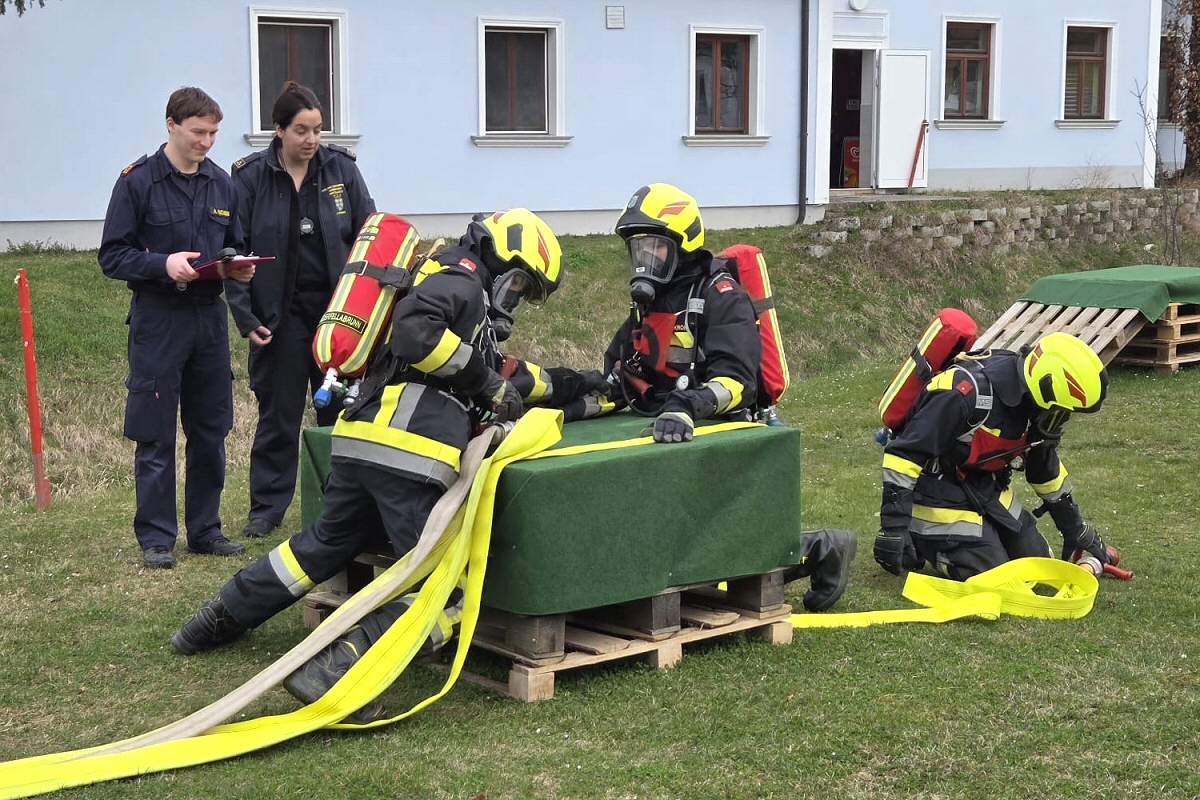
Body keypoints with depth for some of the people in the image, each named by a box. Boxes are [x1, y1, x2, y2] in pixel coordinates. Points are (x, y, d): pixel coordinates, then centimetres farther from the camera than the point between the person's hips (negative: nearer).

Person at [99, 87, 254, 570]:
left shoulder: (221, 183, 11)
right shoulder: (138, 181, -5)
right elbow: (112, 257, -6)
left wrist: (238, 268, -2)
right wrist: (163, 264, -21)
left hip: (209, 316, 5)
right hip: (157, 318, -5)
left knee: (210, 432, 10)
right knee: (155, 437, -1)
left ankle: (205, 529, 20)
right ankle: (156, 539, 6)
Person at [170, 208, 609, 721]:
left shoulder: (464, 292, 30)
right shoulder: (461, 280, 0)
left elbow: (500, 374, 35)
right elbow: (412, 328, -19)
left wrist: (566, 385, 35)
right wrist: (482, 378, -11)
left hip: (359, 443, 10)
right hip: (407, 453, -10)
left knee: (326, 544, 27)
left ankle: (218, 619, 37)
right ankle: (337, 670, -20)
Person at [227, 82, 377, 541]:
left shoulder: (341, 168, 1)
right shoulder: (250, 177, -4)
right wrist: (245, 317, -11)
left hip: (338, 308, 2)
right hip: (281, 314, -2)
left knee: (343, 409, 9)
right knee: (278, 414, 5)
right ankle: (267, 507, 16)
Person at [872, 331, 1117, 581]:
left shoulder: (1033, 405, -5)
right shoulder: (966, 394, -32)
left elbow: (1045, 468, 14)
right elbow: (904, 454, -30)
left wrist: (1075, 529, 22)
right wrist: (893, 526, -32)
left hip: (986, 491, 8)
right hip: (938, 493, -8)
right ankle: (920, 540, 4)